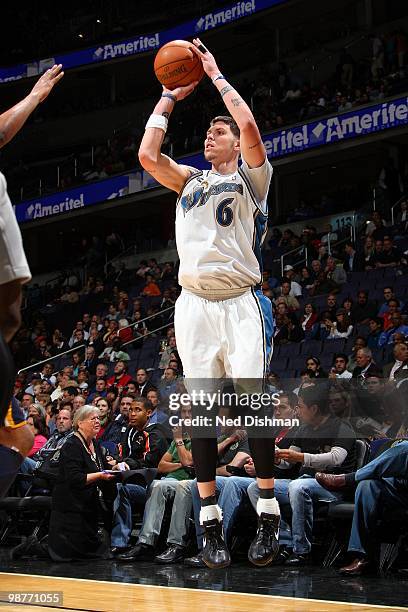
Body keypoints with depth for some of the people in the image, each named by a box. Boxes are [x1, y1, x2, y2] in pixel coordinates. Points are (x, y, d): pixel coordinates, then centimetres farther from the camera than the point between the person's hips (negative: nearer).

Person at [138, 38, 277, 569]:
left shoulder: (252, 177, 9)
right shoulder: (190, 181, 22)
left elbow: (250, 126, -9)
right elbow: (147, 155, 8)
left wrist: (216, 75, 3)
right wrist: (171, 97, 17)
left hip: (241, 302, -4)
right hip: (195, 303, 4)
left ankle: (268, 513, -4)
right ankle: (210, 520, 3)